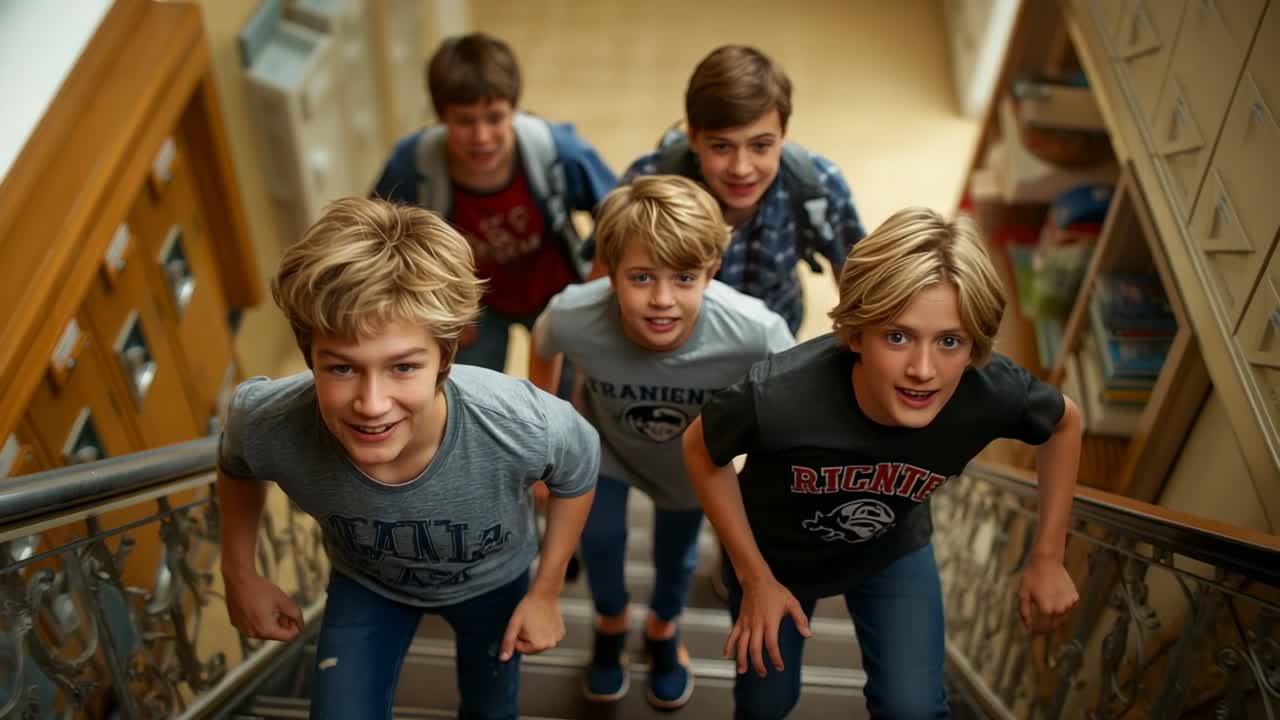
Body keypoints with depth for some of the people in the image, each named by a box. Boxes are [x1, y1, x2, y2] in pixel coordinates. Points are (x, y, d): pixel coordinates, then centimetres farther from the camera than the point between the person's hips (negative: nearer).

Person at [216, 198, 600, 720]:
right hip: (365, 583, 0)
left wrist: (546, 592, -10)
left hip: (492, 580, 1)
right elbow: (235, 464, -8)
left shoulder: (527, 427, -42)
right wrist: (239, 574, -3)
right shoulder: (268, 427, -37)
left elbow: (577, 476, -16)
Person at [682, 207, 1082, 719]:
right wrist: (755, 578, -15)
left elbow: (1064, 423, -7)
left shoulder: (994, 392, -33)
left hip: (894, 549, 2)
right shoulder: (778, 398, -43)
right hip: (774, 550, -1)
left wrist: (1047, 557, -4)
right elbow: (701, 452, -20)